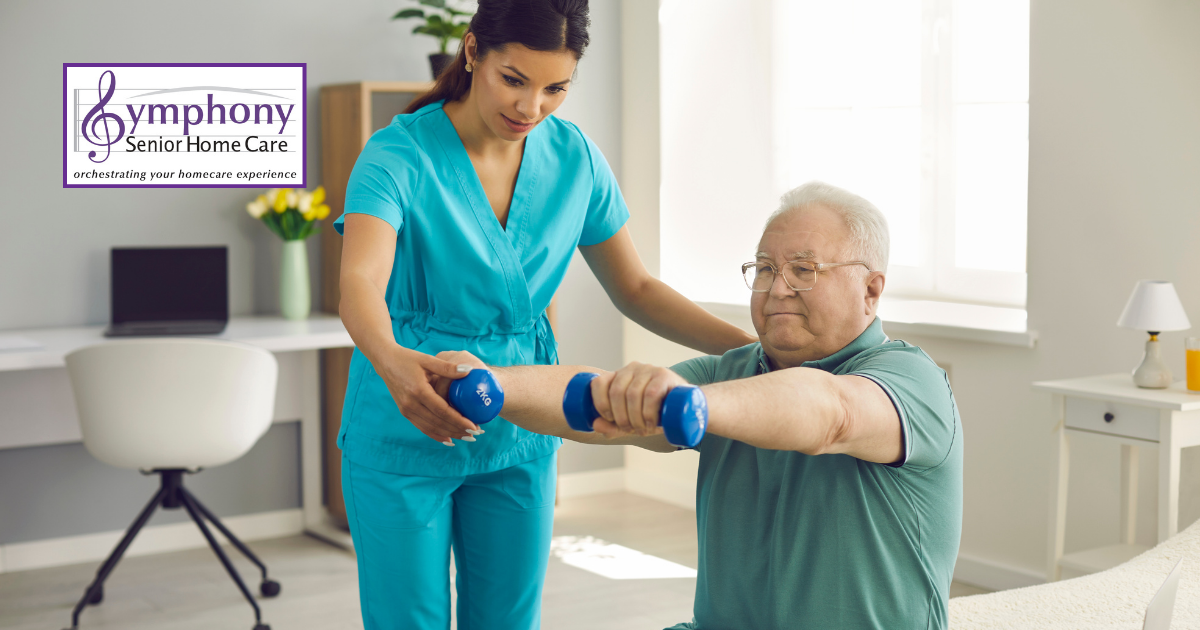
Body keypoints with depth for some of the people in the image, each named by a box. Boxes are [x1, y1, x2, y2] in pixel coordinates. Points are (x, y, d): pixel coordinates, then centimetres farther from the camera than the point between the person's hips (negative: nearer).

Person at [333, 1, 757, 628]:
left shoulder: (575, 159, -2)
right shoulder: (399, 155, -17)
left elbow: (635, 289, 5)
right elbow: (360, 282, -33)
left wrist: (755, 347, -7)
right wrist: (391, 361, -55)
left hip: (520, 436, 4)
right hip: (404, 436, -4)